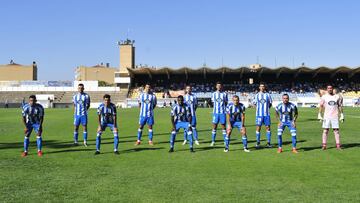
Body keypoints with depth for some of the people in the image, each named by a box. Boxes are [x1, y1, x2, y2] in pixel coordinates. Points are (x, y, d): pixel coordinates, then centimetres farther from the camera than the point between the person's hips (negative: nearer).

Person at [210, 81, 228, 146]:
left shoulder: (224, 94, 5)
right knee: (214, 126, 1)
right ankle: (213, 141, 8)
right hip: (215, 112, 1)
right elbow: (212, 102, 11)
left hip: (223, 112, -1)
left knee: (223, 126, 3)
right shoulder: (214, 94, 7)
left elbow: (226, 103, 10)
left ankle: (225, 141, 9)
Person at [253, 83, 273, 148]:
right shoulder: (257, 95, 5)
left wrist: (266, 108, 4)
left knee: (268, 127, 2)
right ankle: (258, 143, 7)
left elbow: (270, 103, 13)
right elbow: (254, 103, 13)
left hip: (267, 114, 1)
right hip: (259, 114, -1)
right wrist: (259, 107, 6)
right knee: (258, 128, -1)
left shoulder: (268, 95, 5)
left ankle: (269, 143, 9)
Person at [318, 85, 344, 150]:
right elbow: (321, 106, 4)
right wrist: (319, 115, -3)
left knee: (336, 130, 1)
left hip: (335, 116, 1)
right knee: (325, 130, -1)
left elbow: (340, 106, 10)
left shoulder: (337, 96, 6)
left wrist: (341, 115, 4)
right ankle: (324, 145, 3)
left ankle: (338, 145, 6)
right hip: (326, 116, -1)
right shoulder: (324, 97, 3)